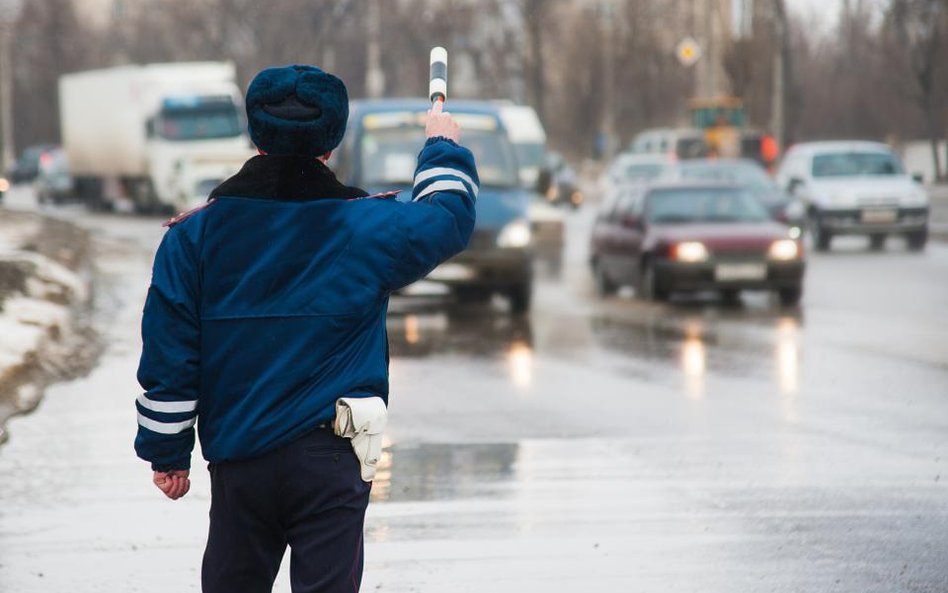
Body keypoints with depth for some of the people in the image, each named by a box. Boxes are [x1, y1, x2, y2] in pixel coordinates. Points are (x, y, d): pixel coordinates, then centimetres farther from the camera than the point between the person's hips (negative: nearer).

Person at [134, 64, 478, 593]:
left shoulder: (195, 235, -1)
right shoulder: (367, 227, -5)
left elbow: (169, 358, 1)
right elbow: (451, 216, 13)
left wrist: (167, 453, 10)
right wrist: (444, 147, 32)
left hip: (236, 462, 2)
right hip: (330, 458, -2)